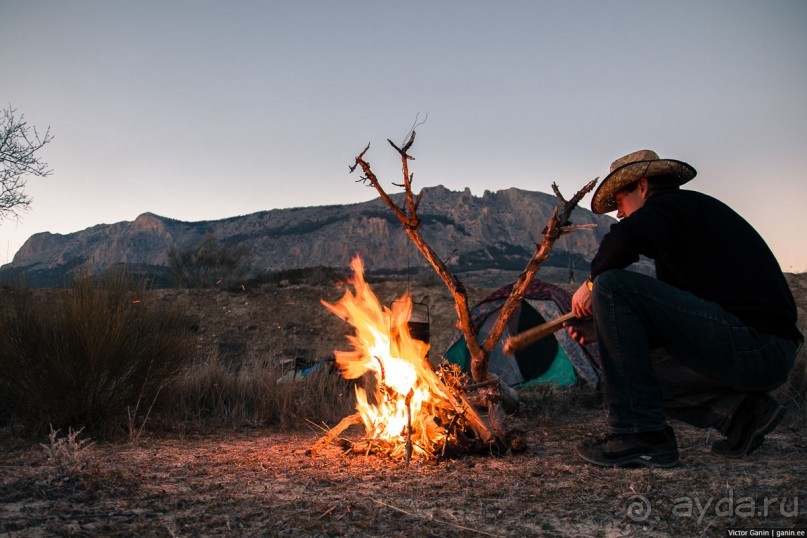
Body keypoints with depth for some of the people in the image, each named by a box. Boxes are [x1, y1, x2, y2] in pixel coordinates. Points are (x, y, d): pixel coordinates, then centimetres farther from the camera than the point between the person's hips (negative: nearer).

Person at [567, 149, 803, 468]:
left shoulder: (670, 205, -3)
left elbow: (627, 237, -28)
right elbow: (668, 318, 26)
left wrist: (592, 284, -9)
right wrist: (602, 331, 18)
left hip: (750, 342, -10)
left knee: (612, 287, -16)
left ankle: (641, 436, -16)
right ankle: (738, 410, 9)